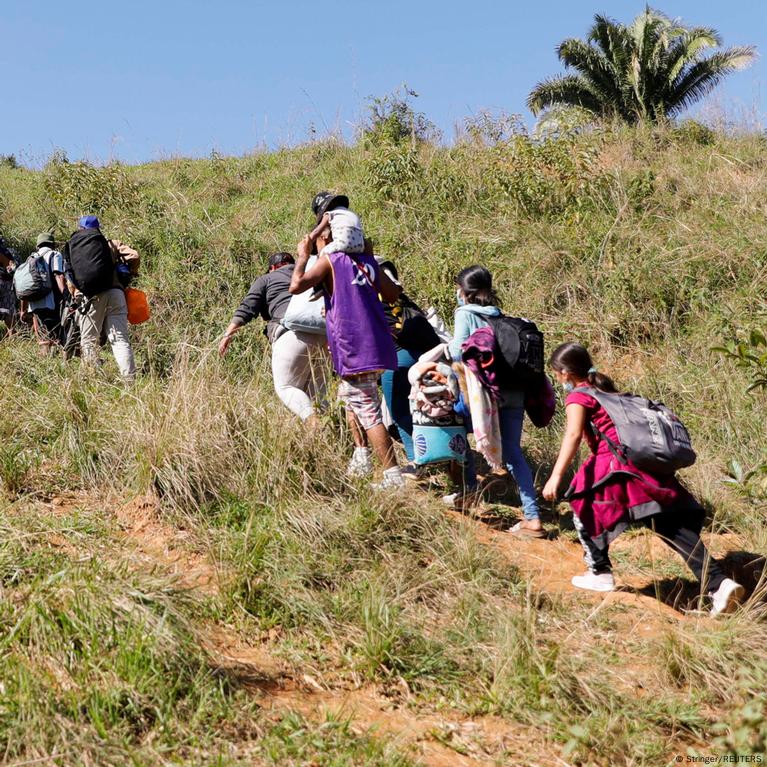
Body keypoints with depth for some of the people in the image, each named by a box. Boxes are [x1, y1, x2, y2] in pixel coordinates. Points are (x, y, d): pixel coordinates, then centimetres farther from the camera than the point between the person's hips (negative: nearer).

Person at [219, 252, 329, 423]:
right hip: (321, 334, 6)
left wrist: (228, 334, 5)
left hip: (292, 333, -6)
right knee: (315, 390, 10)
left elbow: (246, 309, 6)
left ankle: (314, 422, -28)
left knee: (285, 387, -5)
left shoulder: (266, 279, 17)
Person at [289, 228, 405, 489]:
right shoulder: (367, 261, 15)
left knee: (368, 413, -6)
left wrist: (303, 256, 3)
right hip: (378, 346, 8)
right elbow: (392, 294, 19)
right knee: (348, 394, 27)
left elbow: (296, 285, -14)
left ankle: (393, 477, -8)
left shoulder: (329, 260, -3)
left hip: (355, 350, -8)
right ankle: (361, 456, 22)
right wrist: (371, 260, 25)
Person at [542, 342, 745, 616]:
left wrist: (556, 476, -22)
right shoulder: (606, 389, 25)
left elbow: (573, 434, -15)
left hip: (620, 467, -7)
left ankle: (600, 574, 21)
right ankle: (719, 584, -9)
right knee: (676, 527, 2)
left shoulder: (578, 397, 1)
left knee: (584, 509, 16)